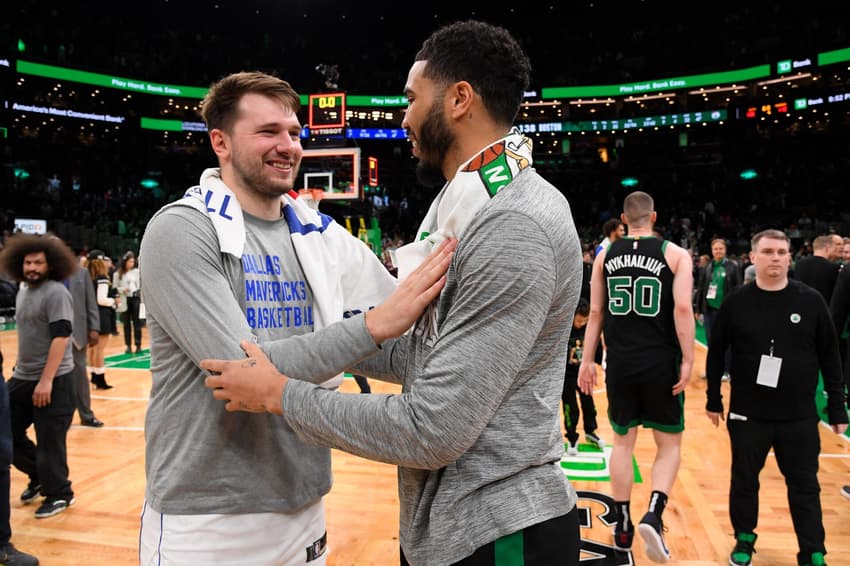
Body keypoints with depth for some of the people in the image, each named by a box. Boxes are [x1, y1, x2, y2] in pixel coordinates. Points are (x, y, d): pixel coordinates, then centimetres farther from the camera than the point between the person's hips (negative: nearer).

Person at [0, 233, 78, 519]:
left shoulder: (56, 293, -14)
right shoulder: (23, 291, 12)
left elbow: (61, 337, -21)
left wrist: (46, 380, -24)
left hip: (53, 379, -8)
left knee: (49, 440, -1)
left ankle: (59, 494, 16)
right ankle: (39, 476, 33)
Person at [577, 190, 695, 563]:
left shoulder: (605, 256, 6)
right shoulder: (676, 254, -2)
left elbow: (596, 313, 6)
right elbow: (682, 308, -13)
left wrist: (587, 360, 10)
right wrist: (688, 360, -10)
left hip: (620, 363, 3)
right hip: (660, 362, -2)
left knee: (623, 442, 16)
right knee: (669, 444, 12)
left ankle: (623, 527, 22)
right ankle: (653, 515, -9)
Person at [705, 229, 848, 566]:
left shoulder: (810, 301, -4)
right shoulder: (736, 303, -5)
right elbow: (716, 353, 2)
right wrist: (713, 400, 6)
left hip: (800, 417, 0)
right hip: (747, 414, 0)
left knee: (805, 487, 9)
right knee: (744, 481, 13)